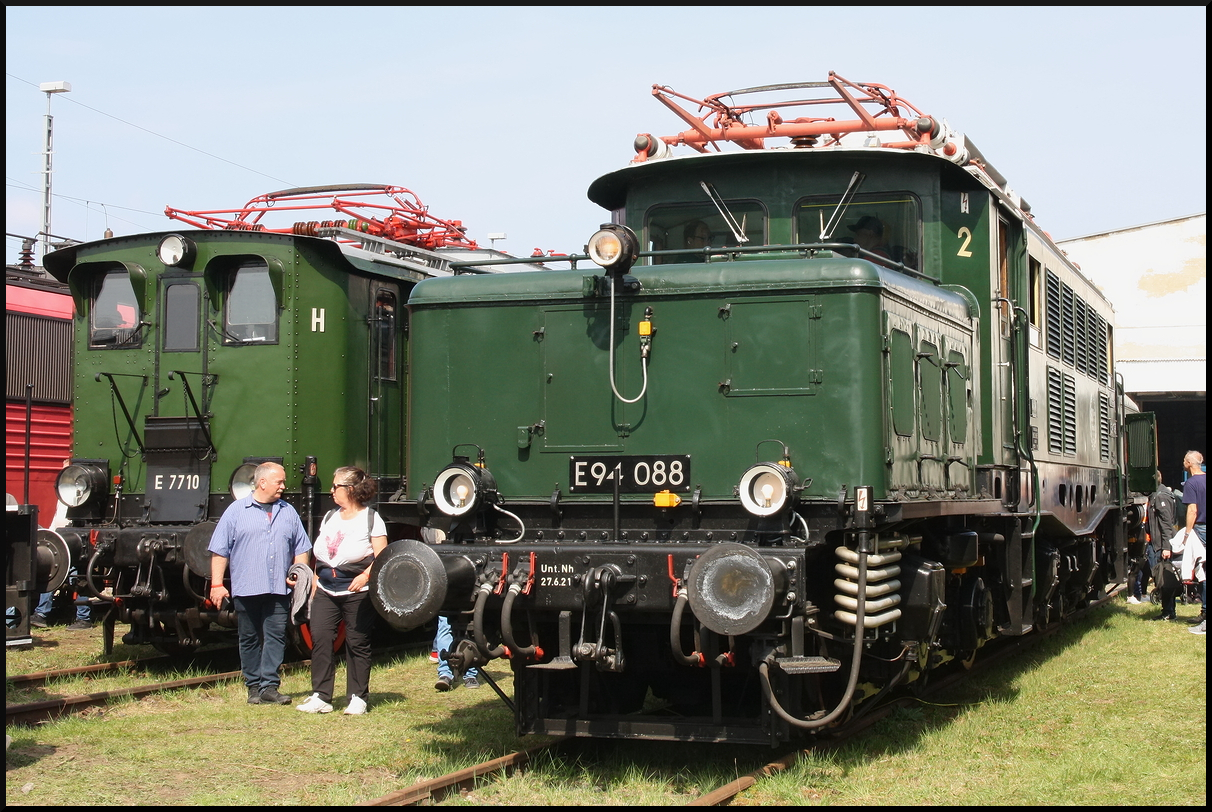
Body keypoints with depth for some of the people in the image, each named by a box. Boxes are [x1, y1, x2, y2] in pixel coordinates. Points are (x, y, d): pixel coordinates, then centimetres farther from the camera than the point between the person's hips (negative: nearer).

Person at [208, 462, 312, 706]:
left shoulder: (288, 512, 13)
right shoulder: (236, 511, 3)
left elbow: (301, 548, 17)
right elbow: (220, 551, 1)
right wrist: (217, 584, -5)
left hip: (279, 590, 2)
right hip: (246, 589, -2)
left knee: (276, 637, -5)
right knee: (250, 639, 5)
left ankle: (270, 686, -3)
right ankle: (254, 687, 14)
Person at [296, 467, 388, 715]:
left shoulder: (371, 518, -3)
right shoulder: (330, 517, 16)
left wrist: (365, 576, -23)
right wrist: (314, 586, 14)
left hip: (357, 592, -6)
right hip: (326, 591, 6)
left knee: (357, 643, 0)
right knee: (320, 639, -4)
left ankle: (358, 697, 8)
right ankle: (320, 697, -1)